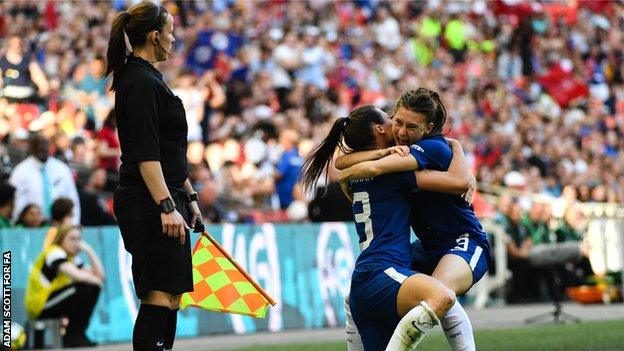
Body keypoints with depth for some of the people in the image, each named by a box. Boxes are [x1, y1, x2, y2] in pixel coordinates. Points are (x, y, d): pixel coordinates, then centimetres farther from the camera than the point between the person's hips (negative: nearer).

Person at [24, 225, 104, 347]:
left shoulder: (73, 258, 14)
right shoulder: (54, 253, -13)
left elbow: (99, 275, 3)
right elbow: (77, 275, -29)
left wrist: (89, 251, -3)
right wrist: (95, 280, -11)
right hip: (39, 306, -9)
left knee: (94, 288, 3)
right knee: (83, 287, -23)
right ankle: (74, 336, -15)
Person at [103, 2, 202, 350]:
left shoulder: (148, 78, 18)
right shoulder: (141, 83, -15)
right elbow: (145, 153, -22)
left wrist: (188, 195, 28)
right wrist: (166, 206, -27)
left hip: (165, 198, 11)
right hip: (151, 203, -11)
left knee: (170, 297, 11)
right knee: (161, 298, -14)